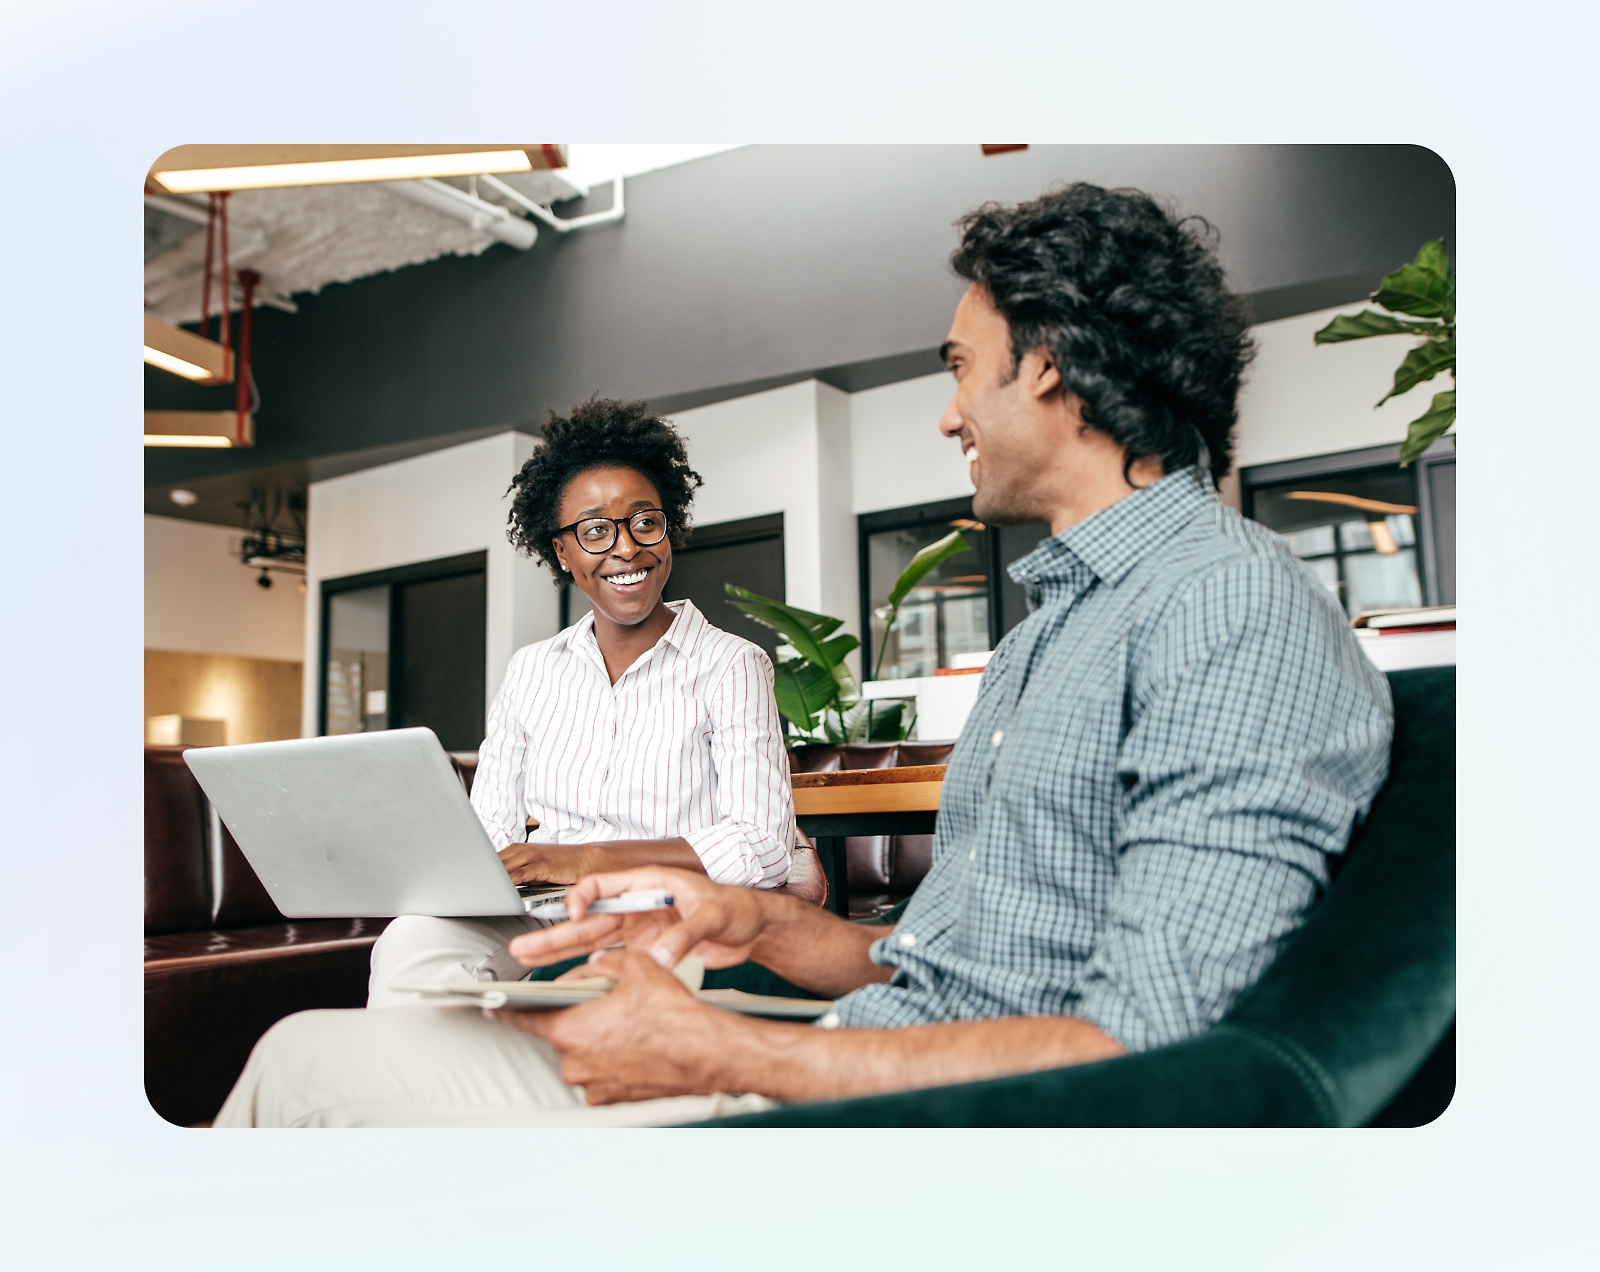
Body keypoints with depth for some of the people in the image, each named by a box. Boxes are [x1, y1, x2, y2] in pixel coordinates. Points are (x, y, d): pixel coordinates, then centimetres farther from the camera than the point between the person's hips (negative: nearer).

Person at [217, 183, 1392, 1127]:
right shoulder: (1054, 618, 19)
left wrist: (717, 1053, -19)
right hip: (851, 1062, 9)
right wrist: (754, 926, 3)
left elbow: (1145, 1046, -23)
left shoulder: (1235, 607, -14)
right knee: (313, 1051, 5)